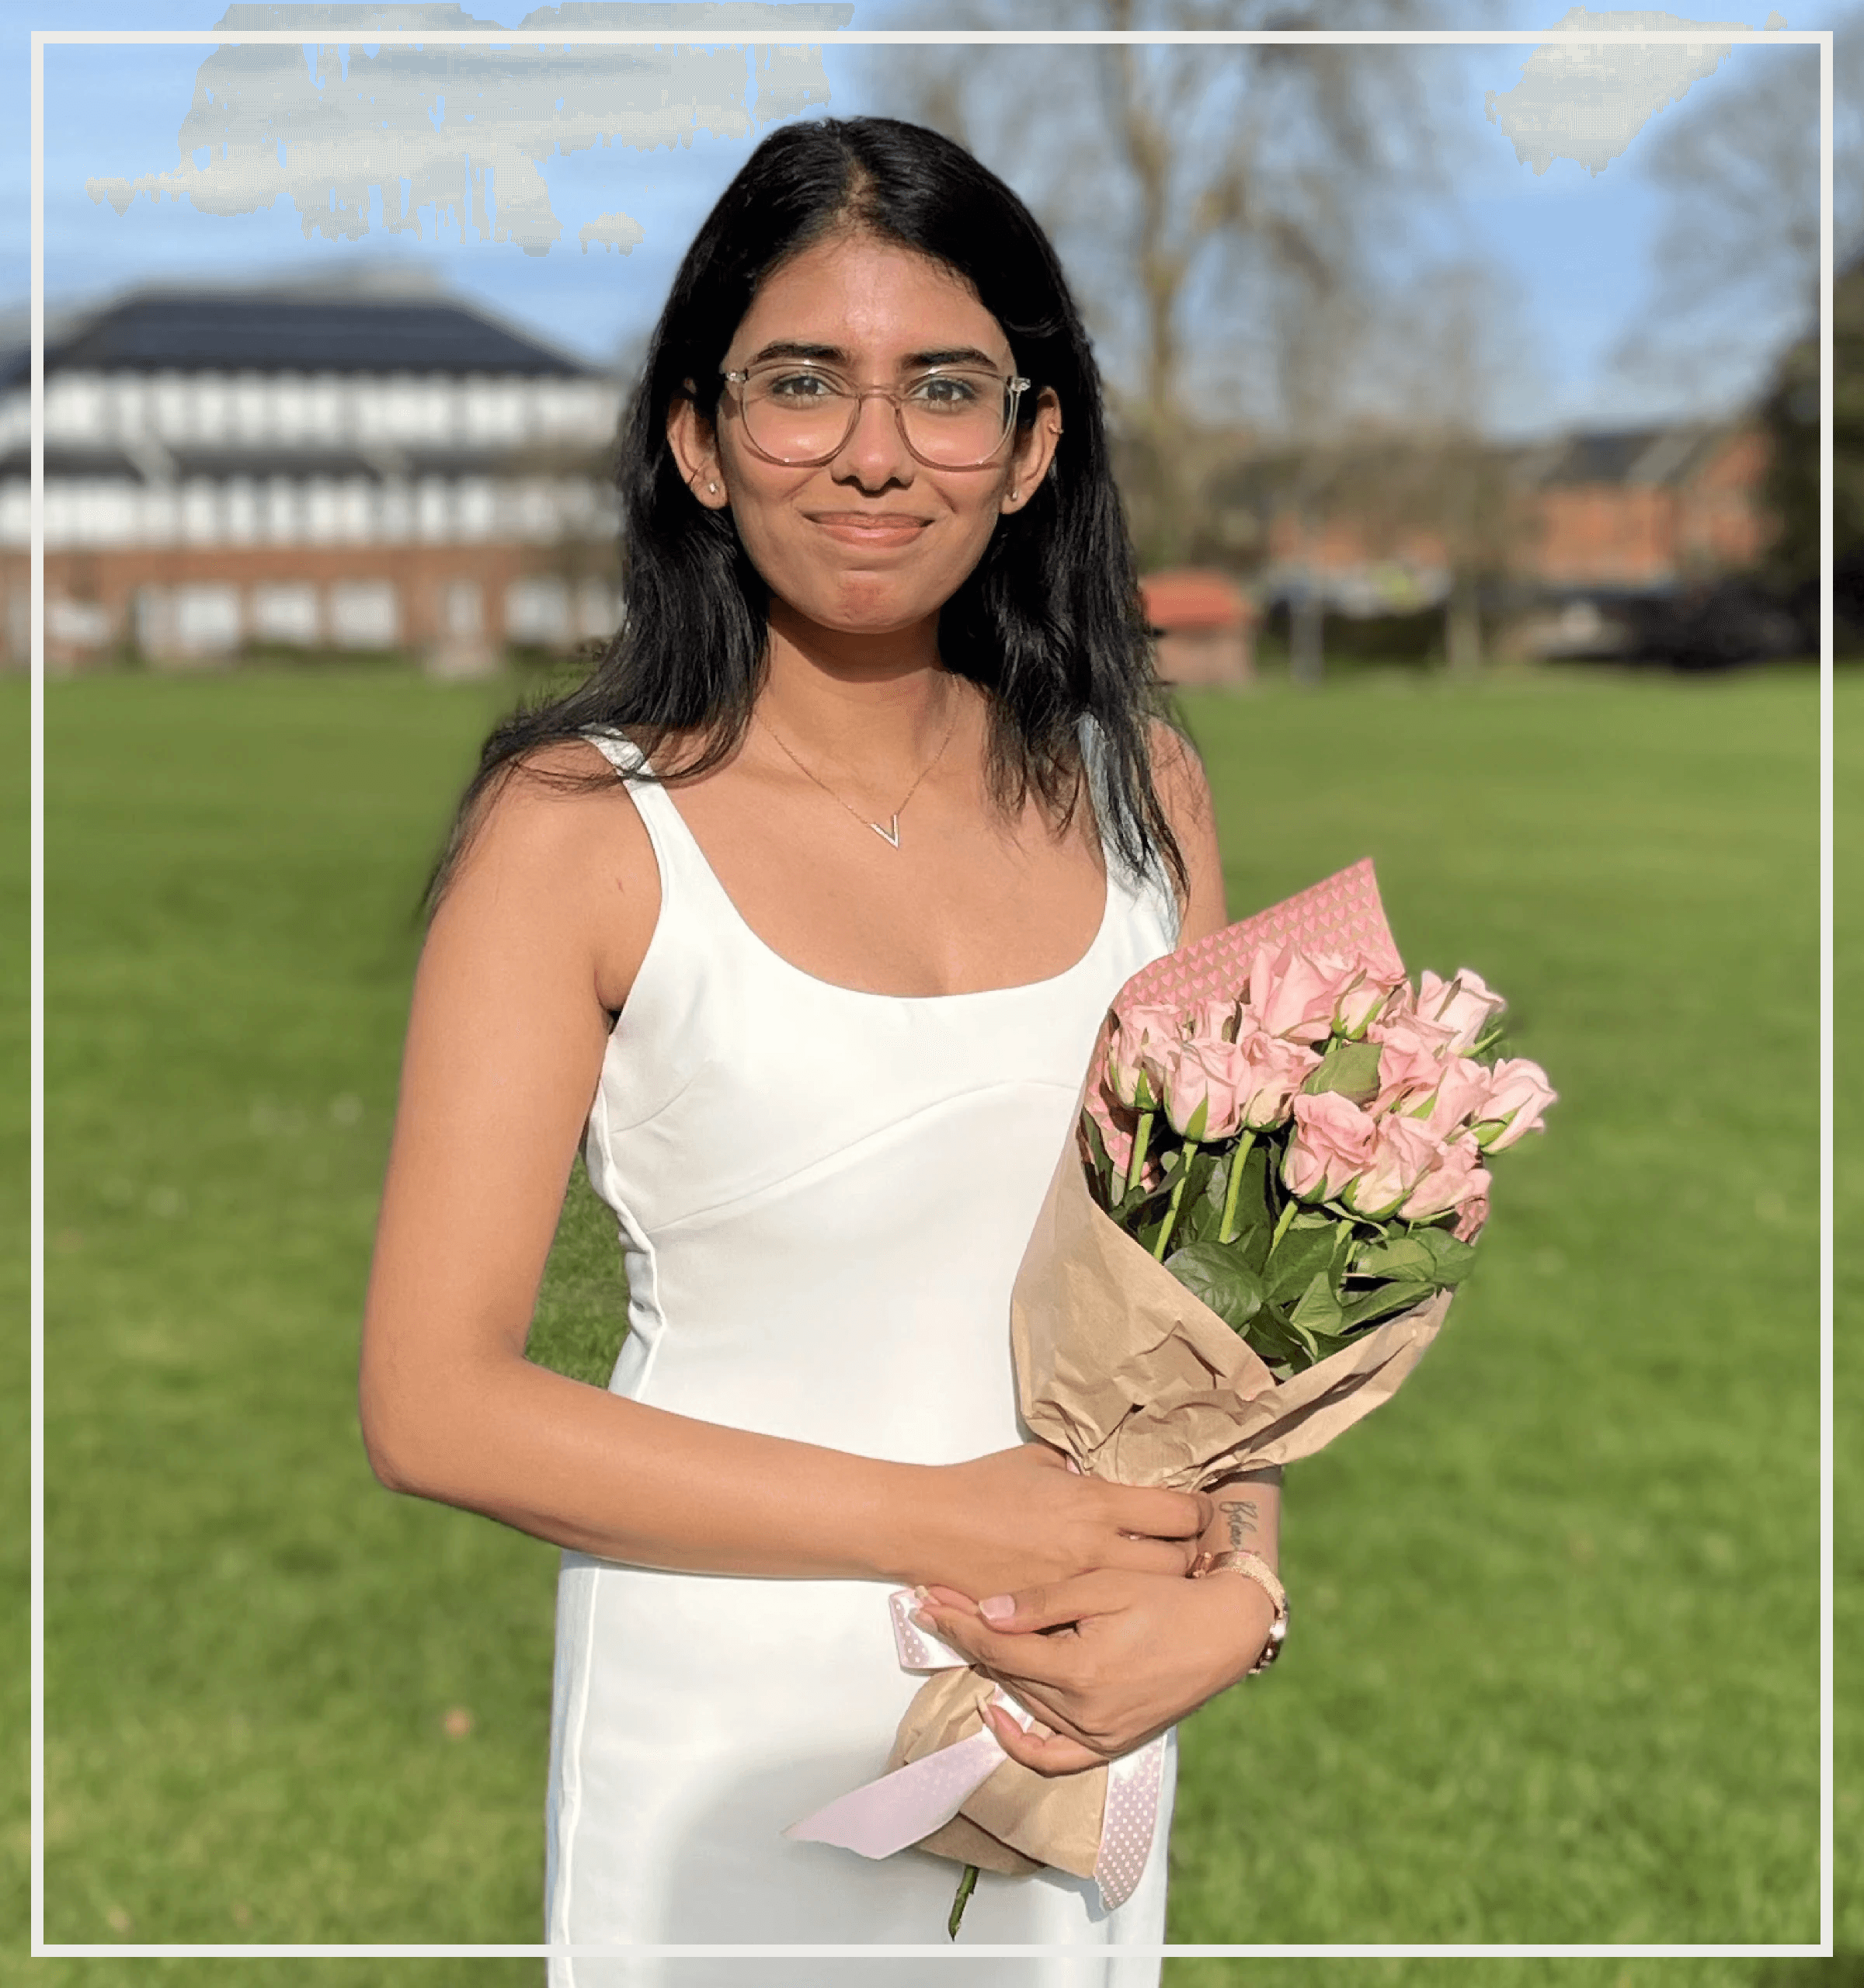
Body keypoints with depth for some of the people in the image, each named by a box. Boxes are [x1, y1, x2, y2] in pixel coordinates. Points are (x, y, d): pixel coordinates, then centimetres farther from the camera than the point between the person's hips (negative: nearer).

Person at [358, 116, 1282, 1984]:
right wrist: (945, 1521, -18)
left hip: (1079, 1745, 4)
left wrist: (1235, 1591, -11)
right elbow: (433, 1400, -14)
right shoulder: (577, 828, -12)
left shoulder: (1140, 792, 1)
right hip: (724, 1754, -4)